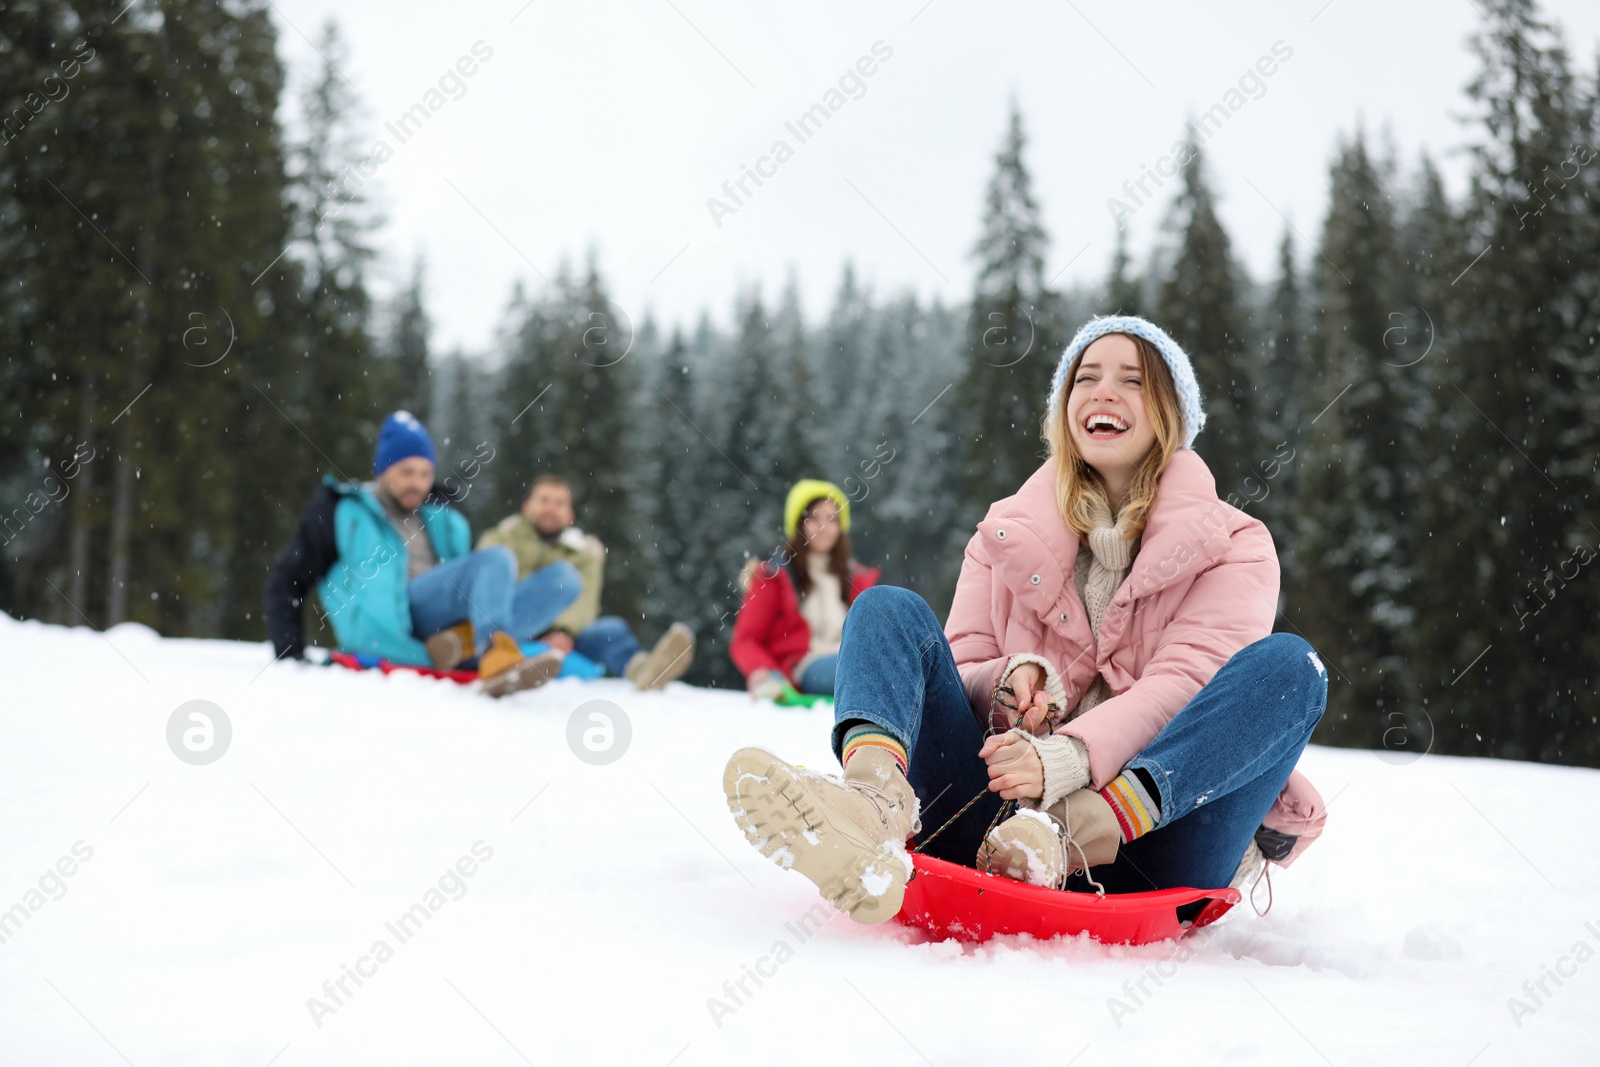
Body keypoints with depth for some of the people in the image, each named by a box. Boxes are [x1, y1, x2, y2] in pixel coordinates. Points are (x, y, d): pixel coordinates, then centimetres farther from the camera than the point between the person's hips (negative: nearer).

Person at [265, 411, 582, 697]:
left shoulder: (443, 519, 31)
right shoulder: (340, 512, 19)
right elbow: (286, 580, 16)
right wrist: (290, 653, 4)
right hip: (380, 633, -5)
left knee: (564, 577, -16)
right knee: (498, 560, -26)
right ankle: (498, 656, -55)